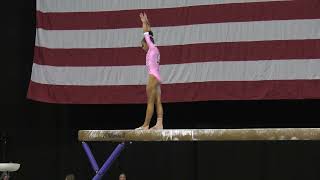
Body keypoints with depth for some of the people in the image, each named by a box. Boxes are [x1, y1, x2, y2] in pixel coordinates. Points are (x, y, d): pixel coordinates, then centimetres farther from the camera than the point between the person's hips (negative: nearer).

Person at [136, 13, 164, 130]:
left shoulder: (152, 48, -2)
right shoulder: (153, 50, 19)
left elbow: (146, 34, 4)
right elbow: (148, 34, 28)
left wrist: (145, 23, 15)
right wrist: (146, 23, 35)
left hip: (153, 77, -9)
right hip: (157, 77, 9)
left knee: (150, 102, -10)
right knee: (157, 102, 0)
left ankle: (145, 125, -12)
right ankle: (159, 124, -8)